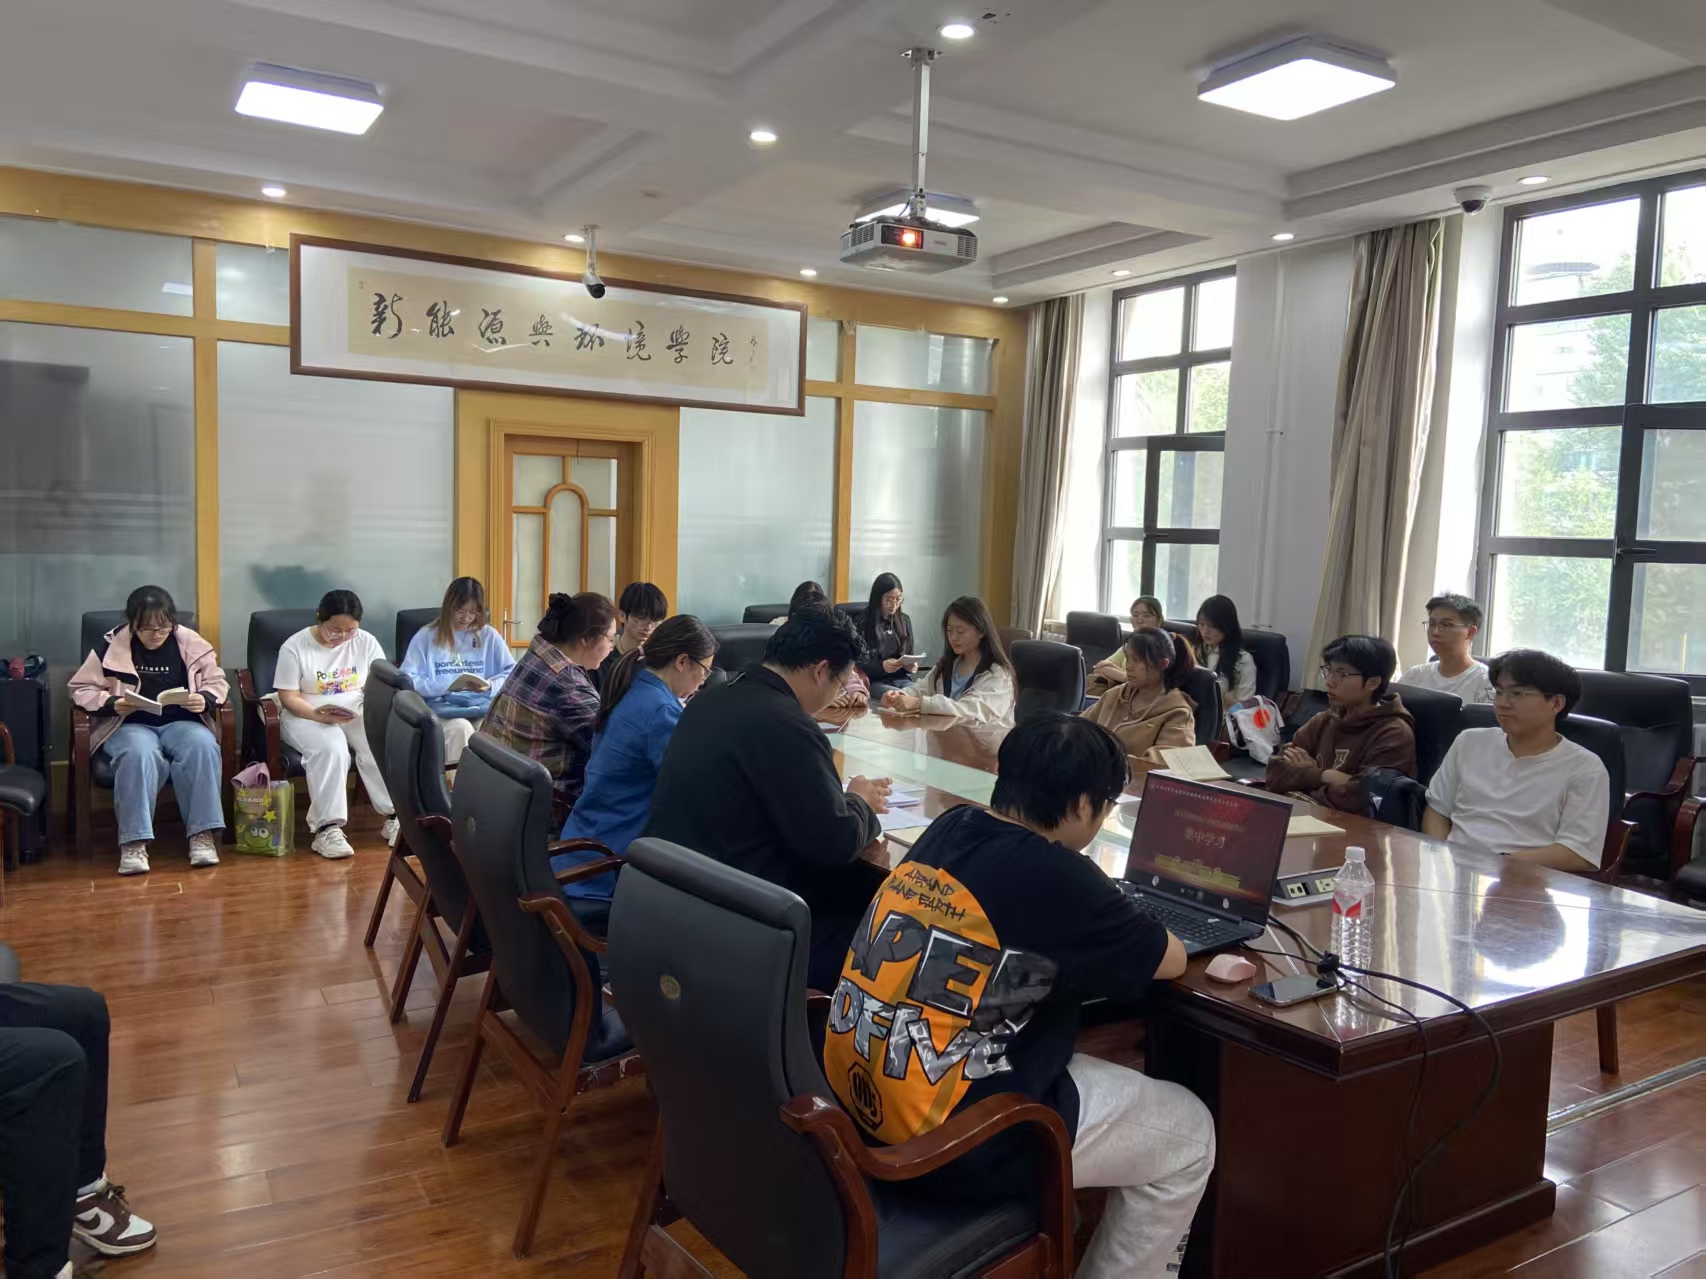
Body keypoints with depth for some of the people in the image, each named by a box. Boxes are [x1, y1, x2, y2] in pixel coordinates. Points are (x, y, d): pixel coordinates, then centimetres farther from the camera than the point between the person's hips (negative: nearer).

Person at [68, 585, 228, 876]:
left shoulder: (191, 644, 3)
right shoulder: (112, 646, -1)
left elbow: (218, 683, 9)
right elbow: (81, 688, 4)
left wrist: (204, 699, -14)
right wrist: (112, 703, -15)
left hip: (181, 722, 2)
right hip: (130, 725, -1)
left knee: (202, 746, -33)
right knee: (139, 754, -37)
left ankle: (202, 833, -29)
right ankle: (134, 842, -33)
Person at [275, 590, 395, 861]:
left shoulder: (366, 642, 2)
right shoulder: (294, 647, -7)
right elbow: (289, 698, -9)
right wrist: (319, 715, -26)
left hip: (358, 714, 3)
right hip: (307, 716, -3)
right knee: (331, 749, -36)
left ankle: (395, 816, -20)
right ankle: (327, 828, -34)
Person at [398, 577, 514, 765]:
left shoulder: (489, 635, 14)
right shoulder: (426, 636, 7)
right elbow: (408, 680, -2)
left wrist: (491, 685, -8)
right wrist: (448, 686, -12)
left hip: (482, 705, 2)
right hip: (440, 707, -1)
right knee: (460, 728, -37)